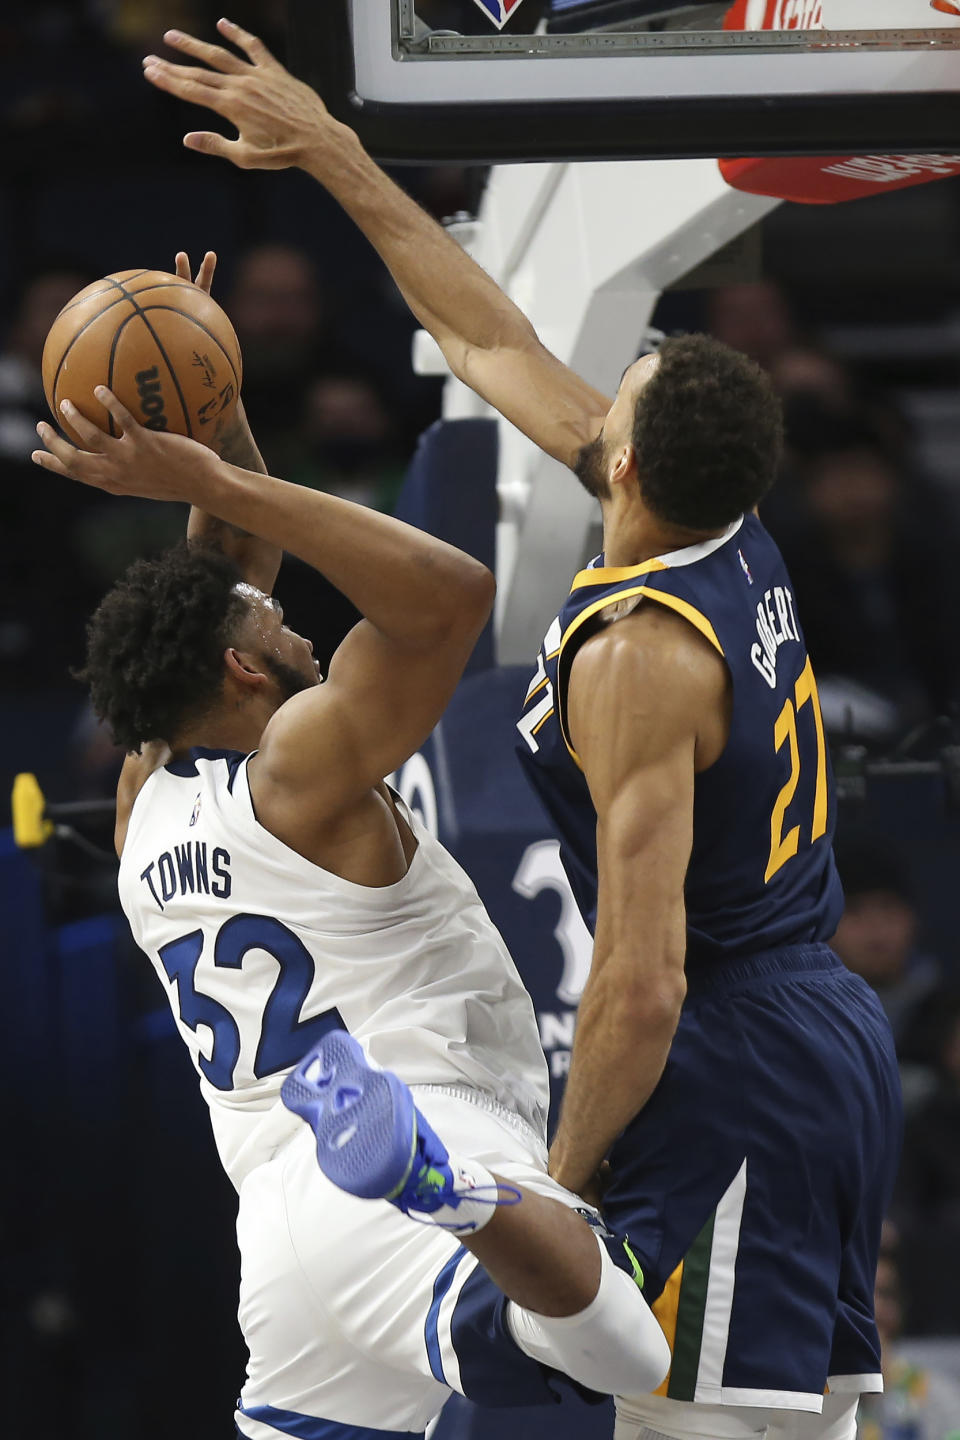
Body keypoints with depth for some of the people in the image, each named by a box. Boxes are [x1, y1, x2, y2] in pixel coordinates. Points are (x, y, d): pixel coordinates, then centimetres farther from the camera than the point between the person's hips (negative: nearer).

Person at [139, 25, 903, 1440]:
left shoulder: (636, 652, -19)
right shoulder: (743, 551, 7)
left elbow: (642, 981, -23)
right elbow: (496, 345, 18)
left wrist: (558, 1185, -12)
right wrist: (333, 157, 20)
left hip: (732, 1072, -10)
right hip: (836, 1041, 10)